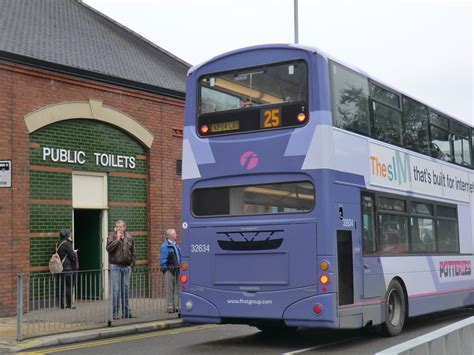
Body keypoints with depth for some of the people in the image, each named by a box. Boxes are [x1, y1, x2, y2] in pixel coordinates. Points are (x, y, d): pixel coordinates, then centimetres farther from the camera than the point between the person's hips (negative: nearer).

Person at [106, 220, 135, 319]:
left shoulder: (129, 237, 11)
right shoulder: (112, 236, 0)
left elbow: (133, 252, 16)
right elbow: (109, 248, -16)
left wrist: (132, 263, 7)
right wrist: (117, 239, -14)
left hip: (126, 267, 4)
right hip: (115, 266, -4)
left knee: (125, 290, 9)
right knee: (116, 290, -6)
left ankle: (126, 312, 16)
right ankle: (114, 313, -2)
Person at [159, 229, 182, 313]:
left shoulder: (176, 245, 17)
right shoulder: (165, 246, -10)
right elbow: (163, 260, -13)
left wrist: (179, 267, 15)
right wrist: (165, 269, -15)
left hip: (176, 270, 8)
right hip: (169, 271, -8)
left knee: (177, 290, 10)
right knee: (170, 290, -3)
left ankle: (176, 306, 16)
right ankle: (170, 307, 2)